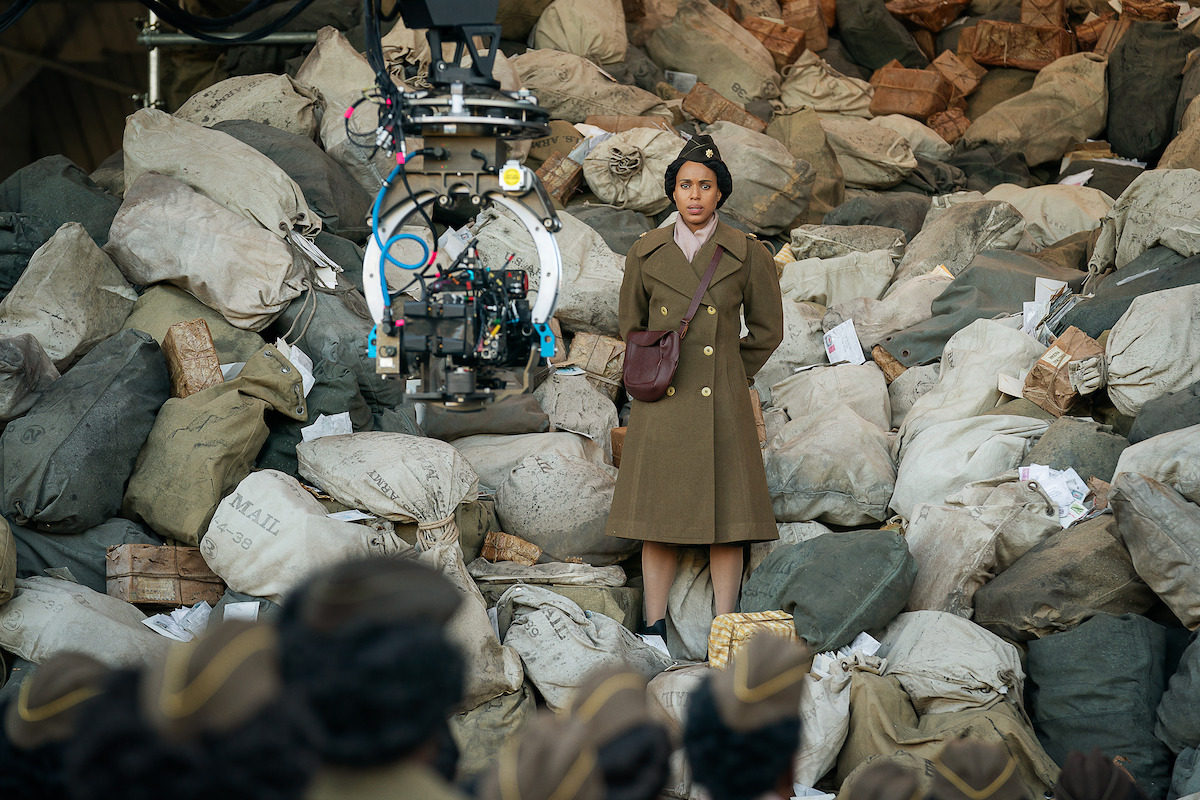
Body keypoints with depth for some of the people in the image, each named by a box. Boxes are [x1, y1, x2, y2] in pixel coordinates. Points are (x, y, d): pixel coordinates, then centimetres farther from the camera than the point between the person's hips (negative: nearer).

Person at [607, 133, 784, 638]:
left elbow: (766, 331, 9)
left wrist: (727, 377, 11)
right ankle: (655, 631, 9)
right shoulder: (647, 253, 4)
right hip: (661, 406, 1)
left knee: (725, 522, -1)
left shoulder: (747, 255, -1)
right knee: (657, 520, 2)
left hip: (722, 406, -1)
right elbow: (631, 326, 18)